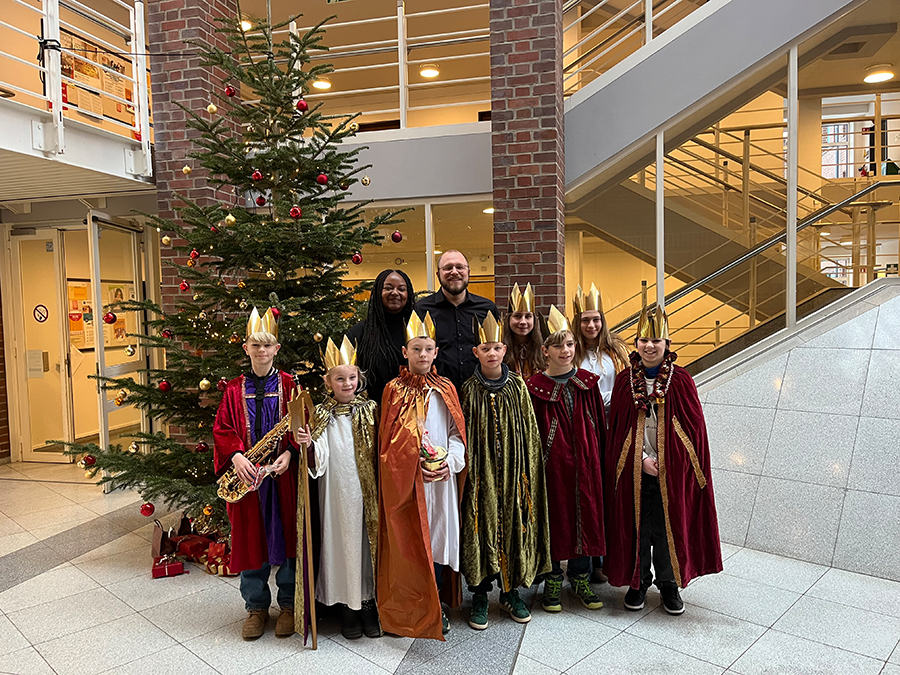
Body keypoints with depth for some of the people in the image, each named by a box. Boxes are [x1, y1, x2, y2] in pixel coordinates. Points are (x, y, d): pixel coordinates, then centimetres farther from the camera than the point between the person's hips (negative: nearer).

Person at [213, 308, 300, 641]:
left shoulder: (289, 385, 0)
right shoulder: (235, 389, 4)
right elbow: (222, 429, 3)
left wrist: (289, 453, -17)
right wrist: (236, 455, -14)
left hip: (283, 474, -1)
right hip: (246, 474, 2)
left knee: (287, 535, 7)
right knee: (251, 538, 9)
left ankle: (288, 604, 25)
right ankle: (256, 606, 27)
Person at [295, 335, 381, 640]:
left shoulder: (370, 409, 2)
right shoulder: (322, 414, -1)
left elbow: (380, 452, 7)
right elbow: (321, 458, -8)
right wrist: (308, 444, -27)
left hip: (367, 491, 1)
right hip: (337, 492, -1)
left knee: (368, 539, 6)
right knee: (342, 541, 5)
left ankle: (369, 603, 23)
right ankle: (347, 606, 22)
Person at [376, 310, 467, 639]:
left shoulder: (445, 390, 8)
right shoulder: (394, 390, 0)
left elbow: (457, 431, 6)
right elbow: (389, 440, -3)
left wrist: (450, 461, -11)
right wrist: (417, 466, -14)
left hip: (442, 477, 3)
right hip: (404, 480, -2)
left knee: (438, 537, 7)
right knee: (408, 541, 1)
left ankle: (436, 607, 24)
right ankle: (409, 609, 17)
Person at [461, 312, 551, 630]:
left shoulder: (517, 386, 3)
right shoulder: (469, 389, -1)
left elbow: (529, 433, 5)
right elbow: (463, 437, 1)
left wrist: (528, 471, 0)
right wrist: (467, 470, -6)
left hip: (512, 471, 2)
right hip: (481, 472, -1)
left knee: (514, 524, 7)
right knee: (482, 525, 2)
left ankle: (510, 591, 25)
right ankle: (480, 595, 18)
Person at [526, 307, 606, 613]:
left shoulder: (587, 383, 4)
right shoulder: (534, 388, -7)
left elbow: (599, 425, 8)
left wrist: (601, 459, 6)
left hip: (585, 463, 3)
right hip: (552, 464, -3)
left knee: (585, 516, 11)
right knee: (554, 517, 6)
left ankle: (580, 577, 30)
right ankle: (553, 580, 25)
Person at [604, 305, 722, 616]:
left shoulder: (680, 380, -3)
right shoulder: (625, 380, 0)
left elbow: (693, 427, -3)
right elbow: (618, 427, 1)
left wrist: (667, 461, -9)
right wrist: (642, 459, -8)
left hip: (671, 472, -1)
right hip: (634, 471, 1)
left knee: (669, 527, 8)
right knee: (636, 526, 8)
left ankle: (668, 583, 29)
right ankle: (638, 581, 28)